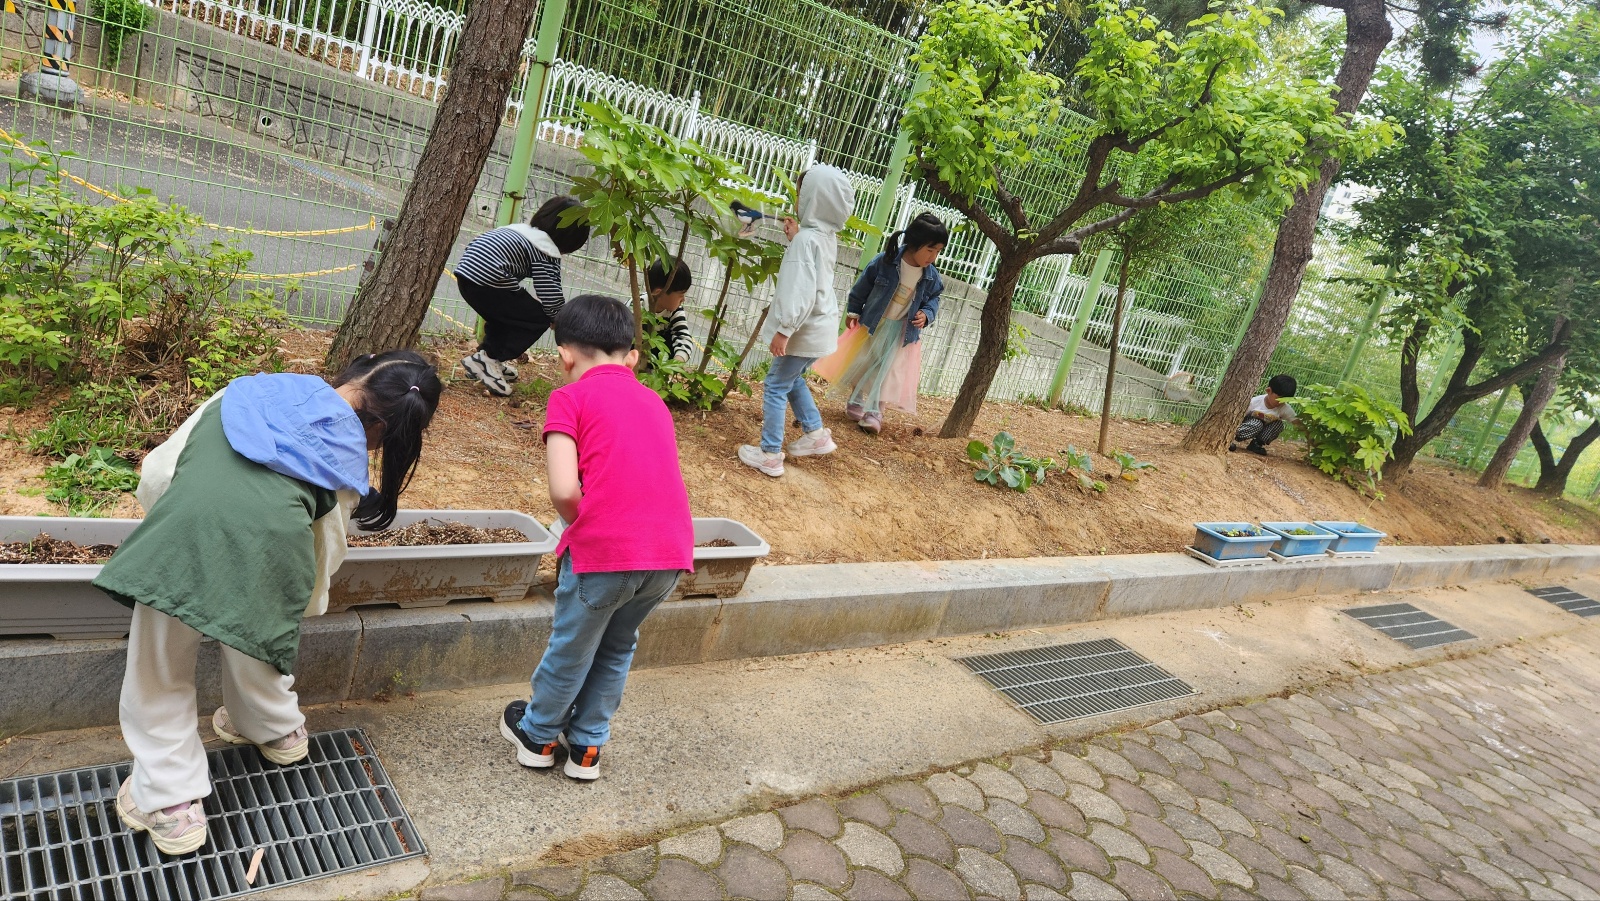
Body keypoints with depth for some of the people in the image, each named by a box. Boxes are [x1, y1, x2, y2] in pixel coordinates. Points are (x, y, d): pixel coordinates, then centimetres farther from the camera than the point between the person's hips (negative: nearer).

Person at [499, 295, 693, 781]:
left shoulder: (570, 398, 1)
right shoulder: (653, 402, 19)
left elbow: (564, 490, -11)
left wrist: (581, 528, 8)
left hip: (605, 553, -5)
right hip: (672, 553, 5)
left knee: (572, 649, 20)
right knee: (618, 649, 27)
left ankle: (538, 735, 43)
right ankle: (587, 746, 41)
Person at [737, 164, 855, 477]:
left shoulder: (806, 239, -20)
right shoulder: (827, 235, 7)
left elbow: (800, 290, -27)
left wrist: (784, 329, -26)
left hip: (806, 330, -9)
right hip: (819, 326, 9)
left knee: (775, 387, 1)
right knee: (792, 379, 26)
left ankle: (770, 455, 6)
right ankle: (816, 434, 30)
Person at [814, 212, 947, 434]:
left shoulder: (931, 276, -14)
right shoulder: (885, 262, -22)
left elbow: (933, 298, 4)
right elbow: (863, 286, -9)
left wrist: (926, 314, -15)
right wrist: (853, 310, -3)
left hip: (902, 331, 1)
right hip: (873, 323, -1)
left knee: (887, 372, 0)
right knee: (860, 364, 12)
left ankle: (874, 413, 8)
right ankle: (855, 403, 32)